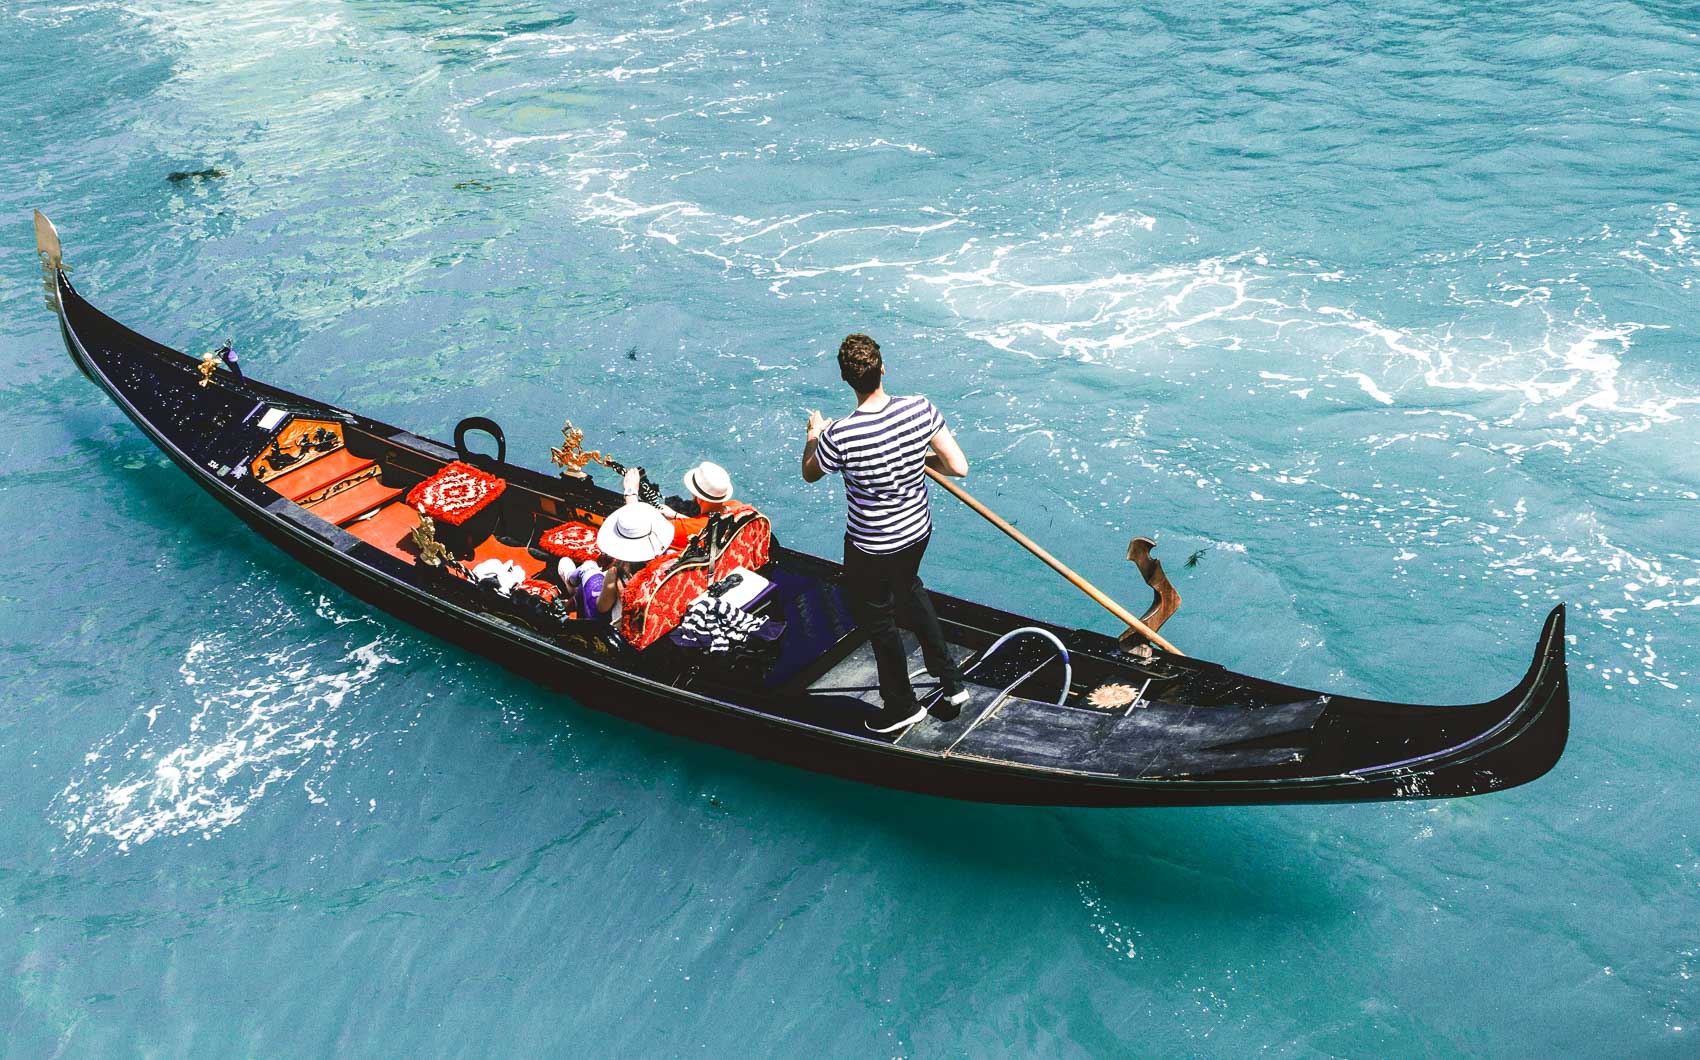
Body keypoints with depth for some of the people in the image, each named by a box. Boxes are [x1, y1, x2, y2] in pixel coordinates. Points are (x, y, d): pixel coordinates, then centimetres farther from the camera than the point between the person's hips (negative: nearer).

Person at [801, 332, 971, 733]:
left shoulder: (839, 436, -29)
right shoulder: (921, 409, -19)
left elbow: (809, 474, -7)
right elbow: (959, 467, -13)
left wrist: (813, 435, 13)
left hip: (870, 549, -5)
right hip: (918, 533, 5)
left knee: (878, 621, 19)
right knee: (909, 591, 34)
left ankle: (902, 706, 40)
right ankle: (951, 683, 40)